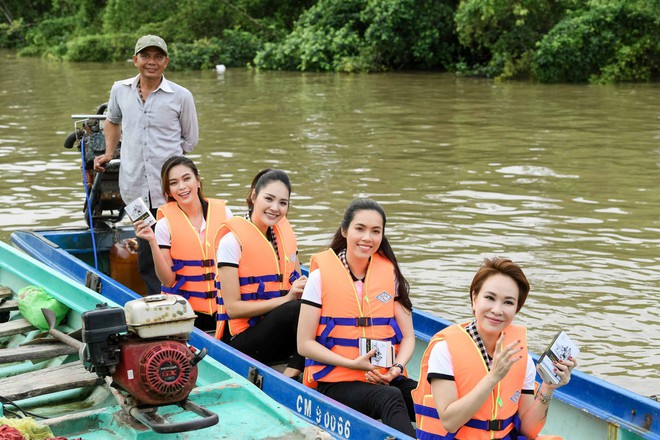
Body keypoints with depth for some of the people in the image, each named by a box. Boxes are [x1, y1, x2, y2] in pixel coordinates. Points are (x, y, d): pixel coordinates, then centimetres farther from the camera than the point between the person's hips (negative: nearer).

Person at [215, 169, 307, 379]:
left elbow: (298, 286, 19)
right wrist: (287, 298, -19)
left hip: (281, 333, 6)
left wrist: (303, 289, -7)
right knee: (299, 308, -32)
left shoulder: (285, 233, 10)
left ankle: (291, 374, -24)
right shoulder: (233, 240, -9)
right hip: (242, 339, -6)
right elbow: (233, 308, -13)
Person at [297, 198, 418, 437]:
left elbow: (408, 337, 11)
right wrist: (352, 363, -14)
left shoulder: (390, 273, 9)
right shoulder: (322, 274, -1)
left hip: (385, 379, 3)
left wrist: (396, 368, -11)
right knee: (390, 398, -35)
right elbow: (305, 344, -2)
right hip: (335, 382, -3)